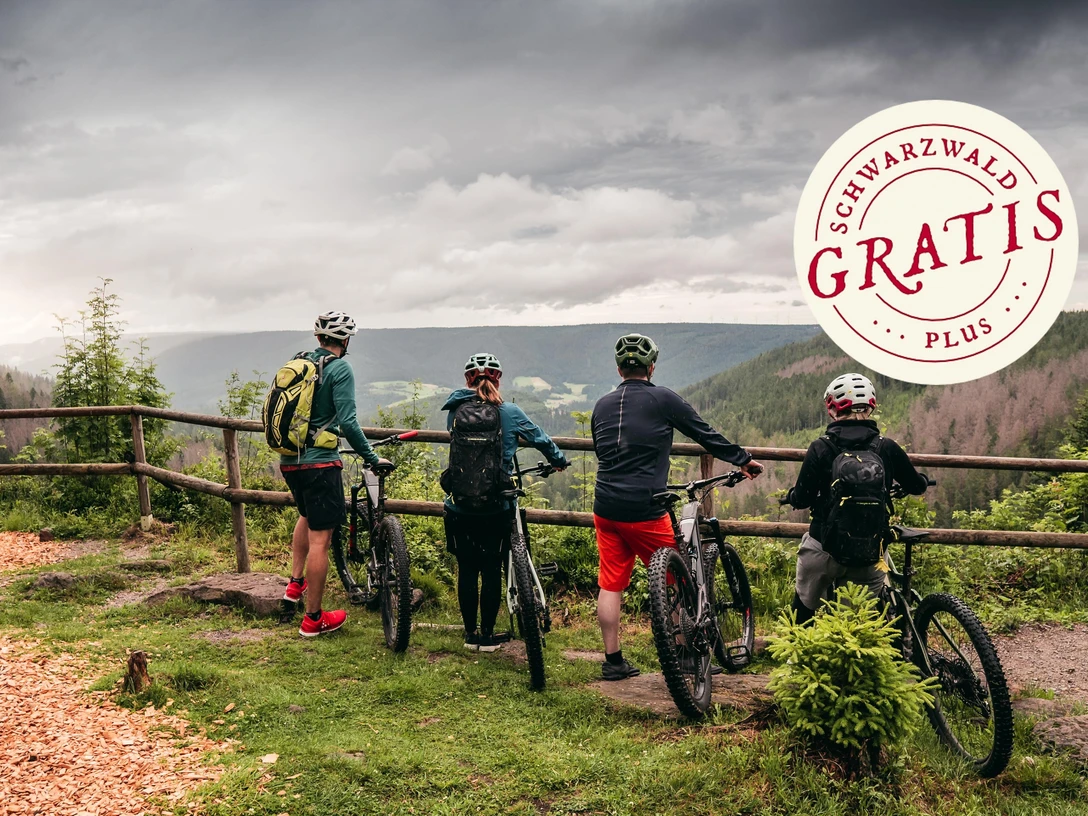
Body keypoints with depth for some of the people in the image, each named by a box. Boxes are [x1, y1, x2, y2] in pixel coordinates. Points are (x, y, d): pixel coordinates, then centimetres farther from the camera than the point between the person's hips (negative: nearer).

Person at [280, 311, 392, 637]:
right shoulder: (340, 368, -11)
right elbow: (347, 422, -18)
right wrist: (372, 458, -10)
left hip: (288, 460, 8)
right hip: (319, 463, -8)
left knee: (307, 515, 33)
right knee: (320, 539, 0)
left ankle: (295, 582, 36)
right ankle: (314, 618, 7)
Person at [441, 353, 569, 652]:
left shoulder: (455, 411, -1)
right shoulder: (509, 412, -3)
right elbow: (541, 439, 11)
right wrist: (559, 460, 30)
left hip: (460, 506, 2)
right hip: (496, 507, -1)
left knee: (466, 569, 11)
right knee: (492, 570, 9)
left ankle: (470, 634, 20)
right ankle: (488, 635, 16)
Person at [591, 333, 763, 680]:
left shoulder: (602, 405, 10)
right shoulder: (663, 399, -5)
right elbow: (705, 434, 2)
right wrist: (744, 459, 14)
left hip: (605, 508, 5)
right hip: (644, 510, -5)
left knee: (610, 585, 10)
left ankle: (612, 661, 15)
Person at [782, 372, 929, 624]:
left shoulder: (821, 448, -9)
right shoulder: (887, 447, -3)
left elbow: (802, 499, -8)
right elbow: (917, 486, 12)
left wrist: (791, 495, 16)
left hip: (824, 548, -1)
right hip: (870, 553, 2)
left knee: (804, 609, 18)